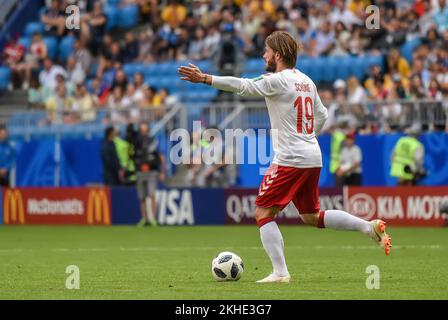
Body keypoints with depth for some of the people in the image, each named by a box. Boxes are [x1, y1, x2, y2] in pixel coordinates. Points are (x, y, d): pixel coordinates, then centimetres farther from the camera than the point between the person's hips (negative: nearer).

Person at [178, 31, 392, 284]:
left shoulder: (279, 80, -11)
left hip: (290, 159, -8)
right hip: (313, 158, 8)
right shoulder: (306, 81, 14)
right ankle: (370, 227, 11)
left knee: (263, 213, -2)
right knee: (311, 216, 20)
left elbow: (243, 86, -18)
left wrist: (205, 79, -19)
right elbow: (322, 115, 22)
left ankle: (280, 273, -9)